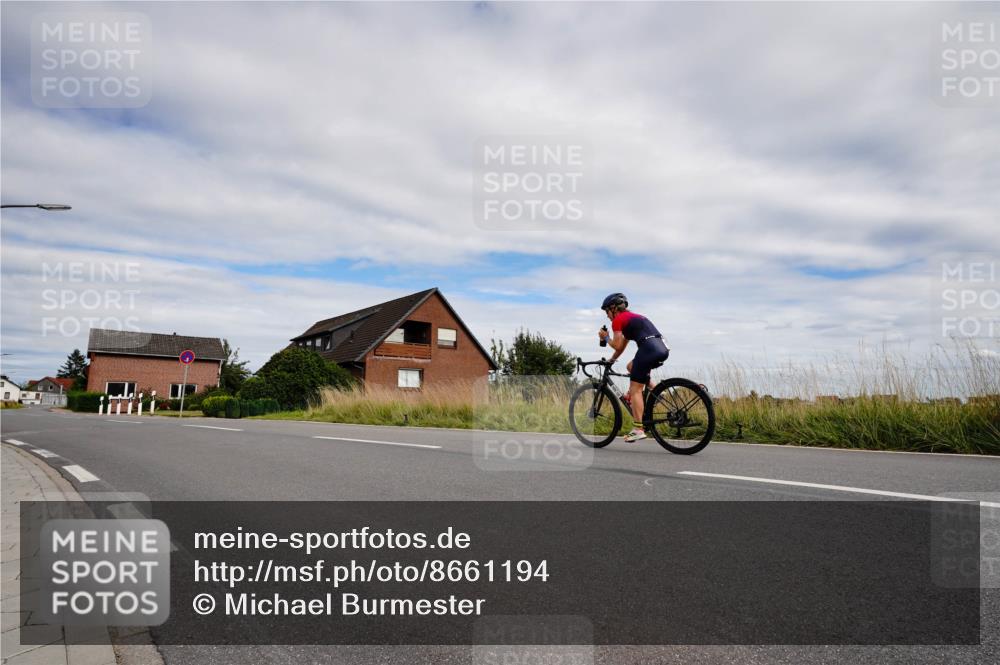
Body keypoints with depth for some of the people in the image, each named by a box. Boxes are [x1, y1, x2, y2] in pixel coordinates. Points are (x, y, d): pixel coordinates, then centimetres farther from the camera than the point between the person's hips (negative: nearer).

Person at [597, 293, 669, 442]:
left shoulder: (618, 320, 3)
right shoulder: (632, 317, 30)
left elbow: (618, 346, 1)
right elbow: (622, 346, 35)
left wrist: (606, 337, 17)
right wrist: (611, 360, 38)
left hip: (648, 349, -9)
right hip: (662, 349, 9)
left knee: (635, 390, -3)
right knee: (631, 366, 29)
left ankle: (638, 429, -7)